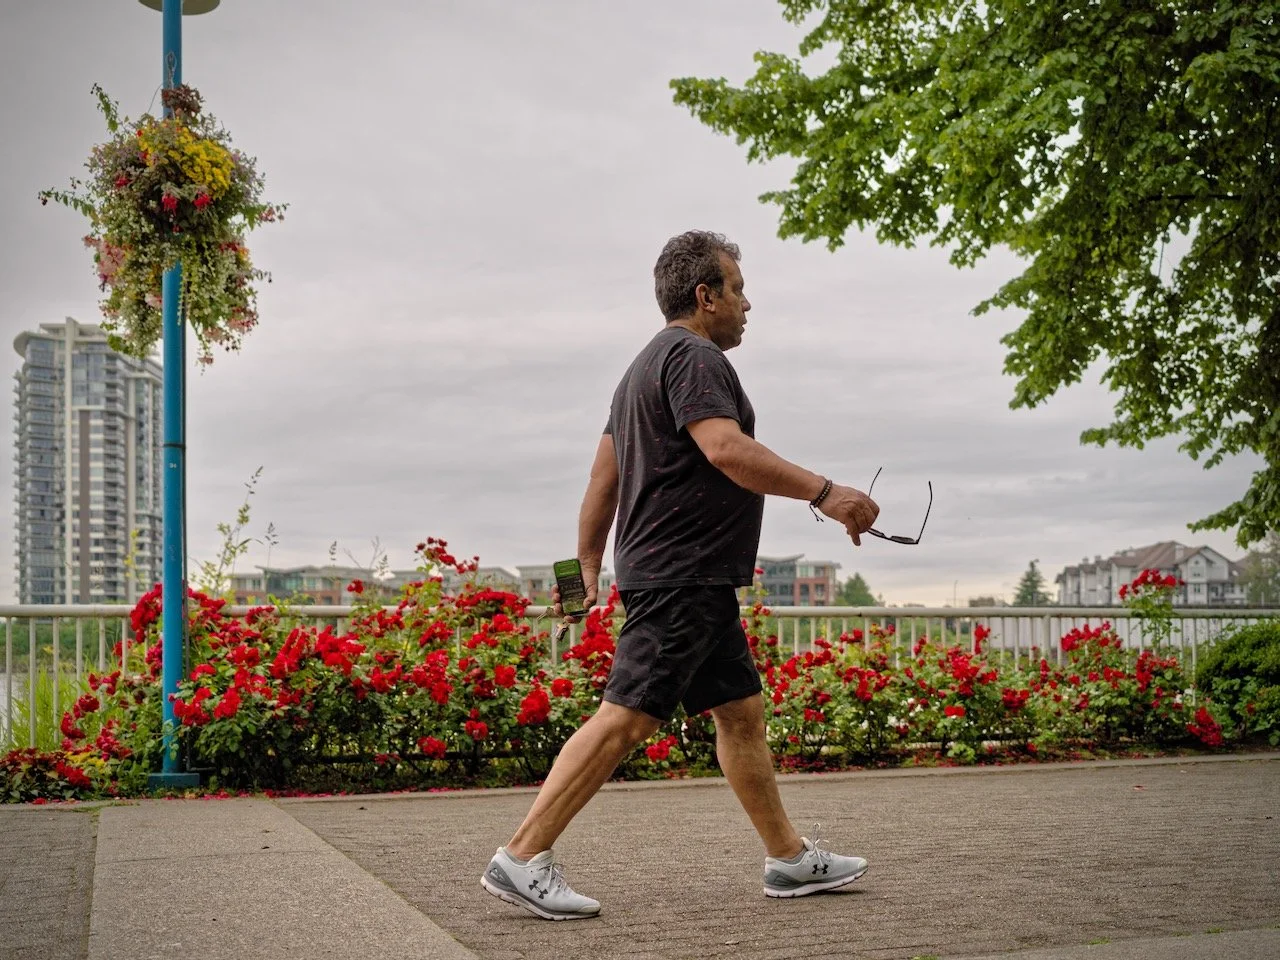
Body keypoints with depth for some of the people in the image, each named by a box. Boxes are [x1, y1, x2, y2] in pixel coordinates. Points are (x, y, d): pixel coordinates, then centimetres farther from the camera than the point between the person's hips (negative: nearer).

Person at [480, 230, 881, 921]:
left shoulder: (647, 367, 23)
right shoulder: (692, 356, -10)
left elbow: (603, 479, 24)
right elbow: (726, 450, -25)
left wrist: (589, 565, 27)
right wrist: (824, 493, -24)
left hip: (696, 584, 11)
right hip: (680, 577, -11)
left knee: (741, 711, 12)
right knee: (626, 717, -12)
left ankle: (789, 859, 18)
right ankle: (522, 859, -11)